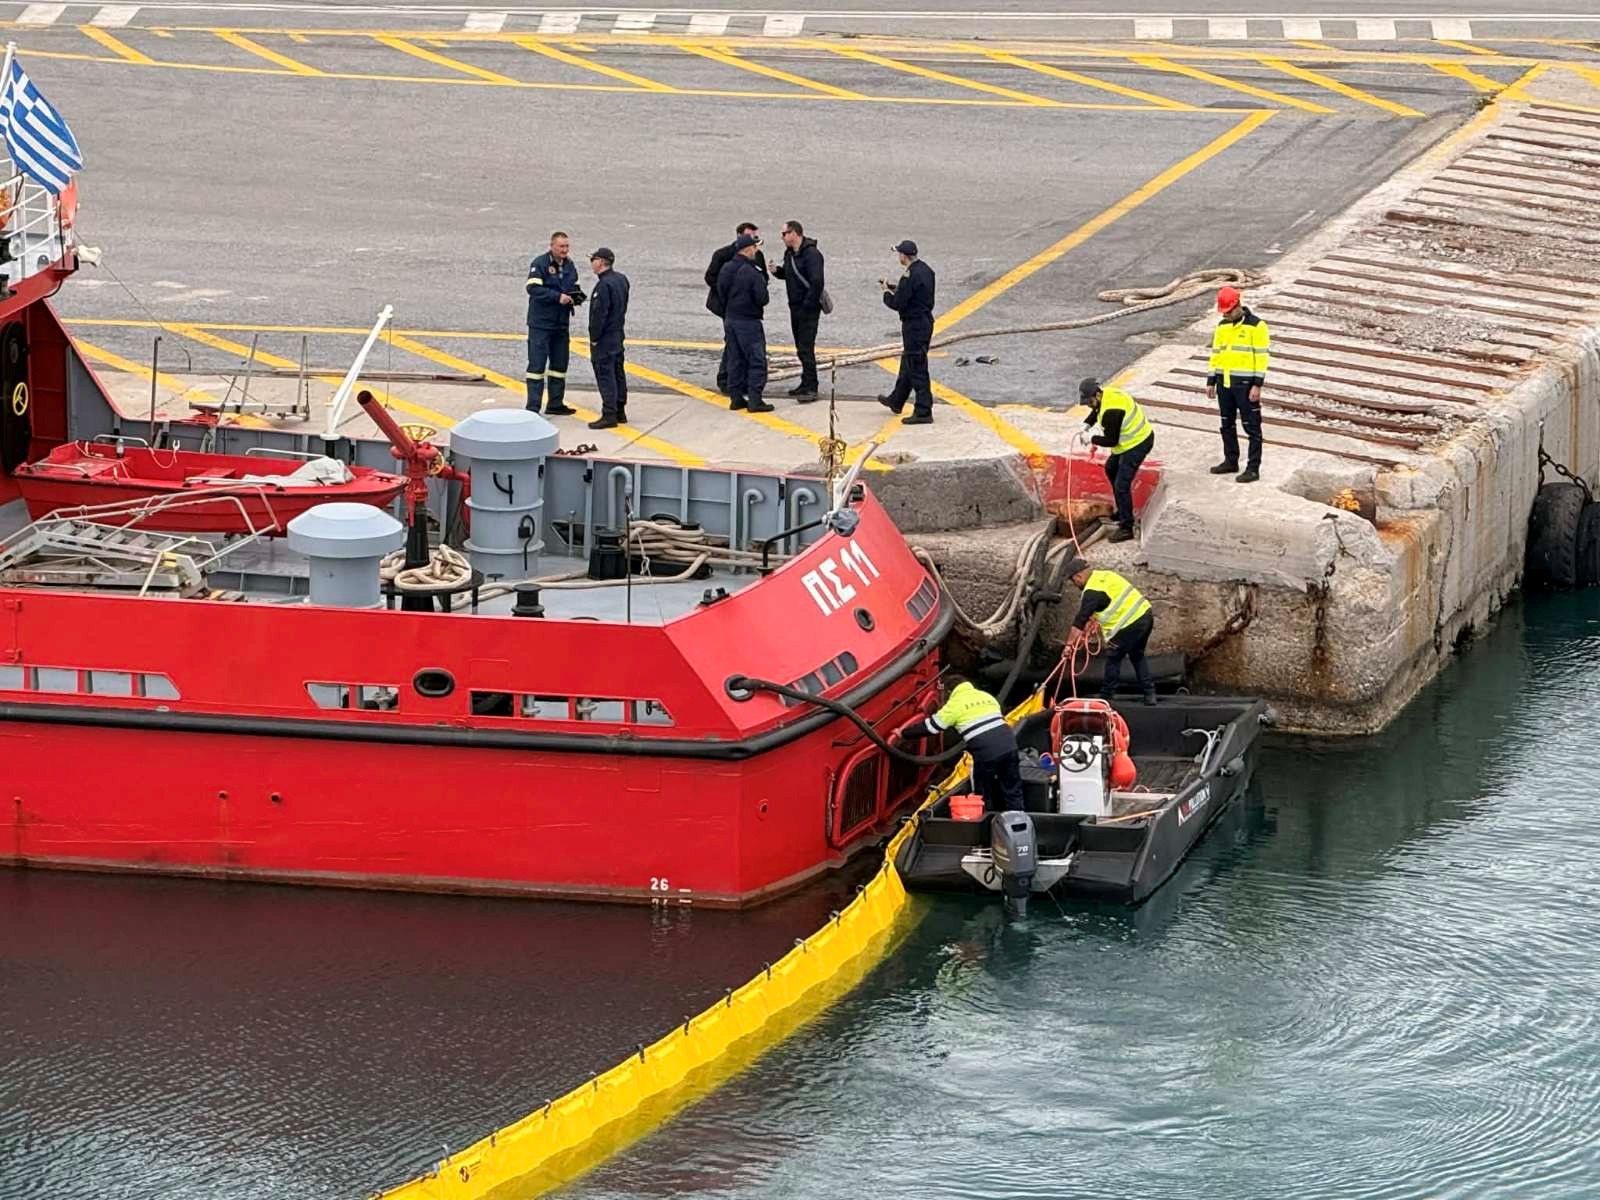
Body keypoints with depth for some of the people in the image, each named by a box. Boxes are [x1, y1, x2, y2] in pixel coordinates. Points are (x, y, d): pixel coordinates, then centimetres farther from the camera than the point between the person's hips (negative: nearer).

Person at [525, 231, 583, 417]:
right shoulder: (540, 264, -11)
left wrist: (577, 297, -2)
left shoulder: (569, 265, 10)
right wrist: (558, 297, -27)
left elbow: (574, 287, 22)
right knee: (537, 364, -7)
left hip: (561, 323, 7)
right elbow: (533, 288, -22)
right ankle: (533, 407, -7)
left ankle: (556, 404, 23)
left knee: (560, 364, 13)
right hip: (541, 323, -7)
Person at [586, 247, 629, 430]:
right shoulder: (621, 279, 7)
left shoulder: (604, 285, -22)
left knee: (605, 374, -6)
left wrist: (594, 338, -14)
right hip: (618, 333, 9)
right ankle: (620, 411, 23)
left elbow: (599, 313, -21)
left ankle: (609, 415, -6)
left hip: (604, 339, -9)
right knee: (618, 372, 16)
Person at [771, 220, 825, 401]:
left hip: (808, 309, -9)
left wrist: (807, 305, -23)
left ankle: (810, 389, -10)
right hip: (795, 307, 9)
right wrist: (777, 271, 2)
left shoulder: (811, 254, -18)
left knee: (806, 348, -11)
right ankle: (806, 385, 23)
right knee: (801, 347, 15)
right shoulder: (789, 253, 11)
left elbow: (816, 282, -24)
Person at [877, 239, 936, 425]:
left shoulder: (910, 276, -23)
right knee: (907, 363, 24)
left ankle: (923, 412, -3)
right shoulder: (925, 270, 6)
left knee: (917, 369, -5)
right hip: (925, 321, 10)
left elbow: (898, 303, -20)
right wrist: (893, 288, 15)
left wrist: (887, 293, -1)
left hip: (914, 325, -10)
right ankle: (896, 401, 39)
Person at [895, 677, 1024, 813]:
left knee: (983, 797, 10)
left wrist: (903, 734, 18)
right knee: (1013, 791, 11)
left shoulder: (956, 703, 5)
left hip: (986, 753, -5)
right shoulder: (987, 696, 22)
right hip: (1008, 745, 5)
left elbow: (931, 727, 7)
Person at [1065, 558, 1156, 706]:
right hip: (1146, 614, 9)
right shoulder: (1105, 575, 15)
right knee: (1137, 655, 22)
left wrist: (1069, 644, -5)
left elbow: (1079, 621, -10)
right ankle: (1149, 692, 22)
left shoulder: (1092, 592, -11)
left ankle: (1107, 694, 16)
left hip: (1130, 625, -9)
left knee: (1113, 658, 7)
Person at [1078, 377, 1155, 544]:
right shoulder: (1106, 394, -1)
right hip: (1131, 441, 11)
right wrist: (1086, 424, 4)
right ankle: (1123, 511, 41)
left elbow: (1111, 441, -26)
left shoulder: (1111, 411, -31)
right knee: (1111, 469, 28)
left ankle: (1126, 528, -9)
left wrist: (1092, 439, -12)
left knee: (1121, 485, -13)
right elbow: (1095, 412, 21)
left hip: (1138, 444, -11)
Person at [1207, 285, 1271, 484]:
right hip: (1224, 383, 7)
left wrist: (1257, 385, -16)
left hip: (1245, 384, -7)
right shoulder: (1222, 326, 10)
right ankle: (1230, 461, 28)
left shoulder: (1256, 326, -10)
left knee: (1252, 427, -2)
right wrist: (1211, 382, 13)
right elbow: (1216, 354, 16)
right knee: (1227, 425, 15)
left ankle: (1253, 468, 1)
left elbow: (1261, 356, -12)